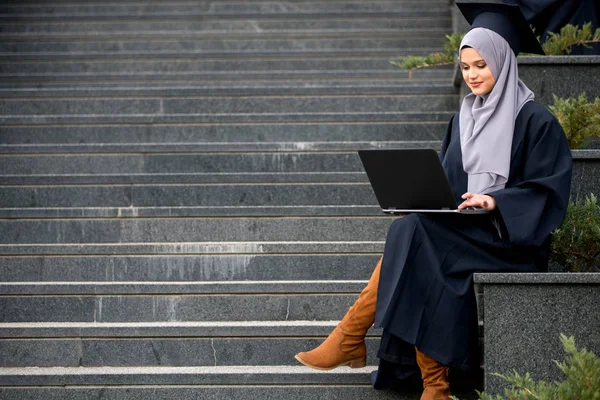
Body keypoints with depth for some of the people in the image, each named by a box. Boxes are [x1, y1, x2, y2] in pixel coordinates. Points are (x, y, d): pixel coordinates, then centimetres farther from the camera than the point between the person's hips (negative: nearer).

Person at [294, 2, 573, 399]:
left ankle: (350, 340, -21)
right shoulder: (463, 119, 17)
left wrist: (496, 200, -23)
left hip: (512, 237, -6)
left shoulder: (535, 120, -3)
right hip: (462, 230, 6)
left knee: (411, 236, -28)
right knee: (419, 259, -28)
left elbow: (551, 188, -8)